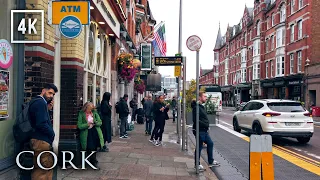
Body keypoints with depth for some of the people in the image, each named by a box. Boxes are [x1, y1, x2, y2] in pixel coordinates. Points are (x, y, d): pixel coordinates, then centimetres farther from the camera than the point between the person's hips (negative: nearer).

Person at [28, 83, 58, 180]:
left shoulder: (37, 102, 18)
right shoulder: (41, 103, -14)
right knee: (46, 171, -5)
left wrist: (48, 109, 6)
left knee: (38, 170, 15)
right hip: (42, 141, -10)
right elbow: (41, 124, -23)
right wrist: (52, 133, -8)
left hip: (37, 140, 10)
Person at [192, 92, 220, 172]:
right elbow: (195, 120, -25)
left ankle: (211, 162, 29)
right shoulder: (196, 107, -18)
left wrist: (207, 126, 8)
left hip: (204, 131, 10)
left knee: (210, 143, 17)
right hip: (199, 131, -10)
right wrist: (206, 125, -20)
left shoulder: (201, 106, 14)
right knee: (199, 147, 0)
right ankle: (197, 164, 13)